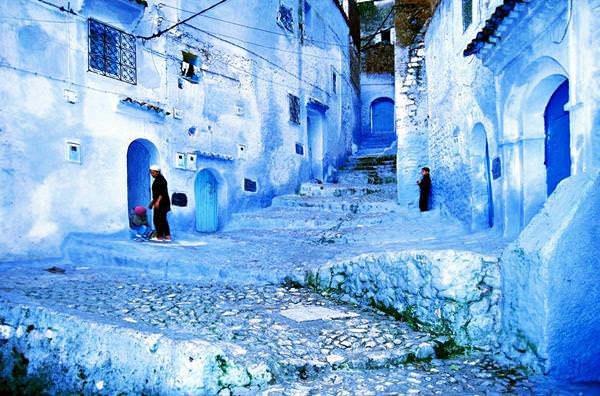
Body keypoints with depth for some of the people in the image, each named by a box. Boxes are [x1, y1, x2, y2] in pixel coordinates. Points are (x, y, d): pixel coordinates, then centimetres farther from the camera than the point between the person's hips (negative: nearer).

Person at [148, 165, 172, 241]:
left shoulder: (161, 179, -12)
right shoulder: (156, 180, 18)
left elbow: (162, 192, -22)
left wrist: (157, 201, -30)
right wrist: (152, 202, 28)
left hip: (162, 203, -10)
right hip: (159, 204, 10)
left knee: (158, 219, -10)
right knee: (162, 219, 12)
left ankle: (160, 236, -6)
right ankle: (167, 236, 17)